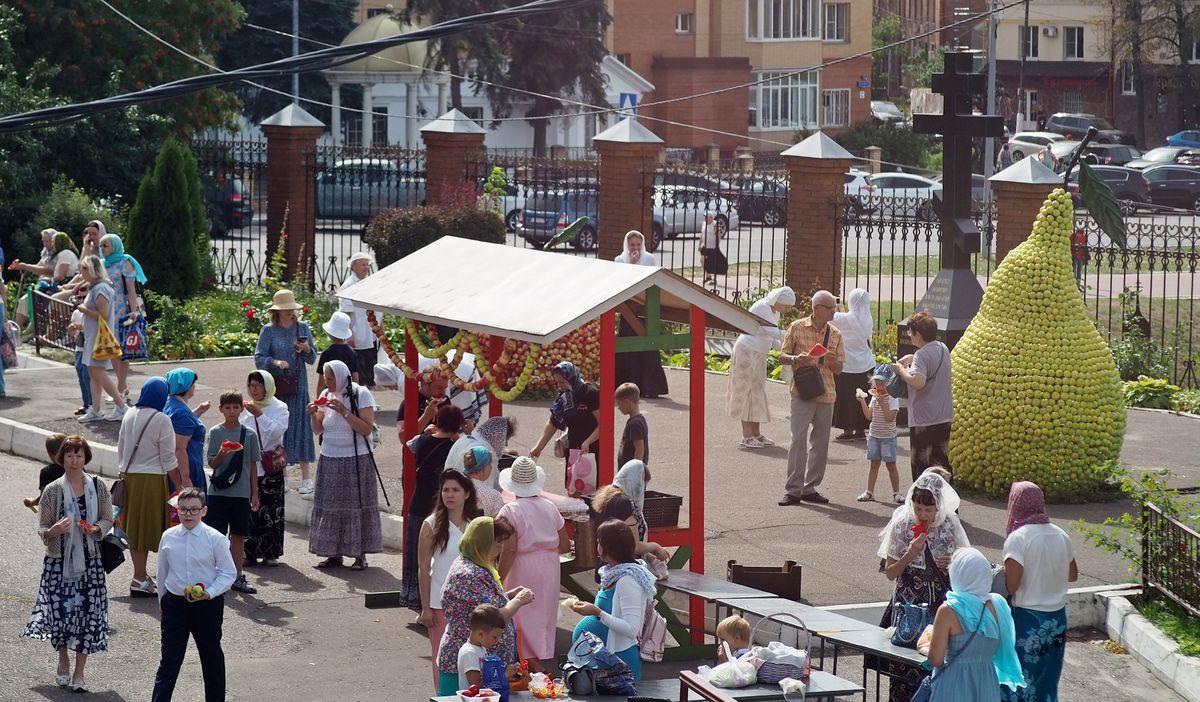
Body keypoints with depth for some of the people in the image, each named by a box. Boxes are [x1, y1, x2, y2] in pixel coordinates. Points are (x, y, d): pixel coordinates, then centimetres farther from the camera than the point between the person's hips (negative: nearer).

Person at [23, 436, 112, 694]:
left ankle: (79, 672, 14)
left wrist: (96, 529, -12)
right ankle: (63, 662, 25)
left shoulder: (97, 486, 0)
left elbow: (107, 519, 9)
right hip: (59, 560, -2)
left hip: (89, 559, 2)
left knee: (88, 614, 0)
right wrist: (55, 530, -23)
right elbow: (42, 530, -1)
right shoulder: (52, 491, -5)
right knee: (61, 613, -5)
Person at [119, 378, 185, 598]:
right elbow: (169, 459, -11)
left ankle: (141, 574, 24)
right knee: (146, 528, 0)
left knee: (134, 528, 14)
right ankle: (139, 580, 1)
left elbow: (121, 448, 14)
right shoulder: (161, 420, -13)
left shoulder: (130, 415, 5)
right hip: (151, 479, -6)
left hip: (129, 477, 6)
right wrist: (180, 484, -3)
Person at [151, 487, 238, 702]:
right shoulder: (168, 537, -2)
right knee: (169, 660, 0)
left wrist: (209, 593, -20)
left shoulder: (215, 539, -11)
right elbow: (163, 573, 10)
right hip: (175, 603, 1)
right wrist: (163, 604, 16)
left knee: (212, 658, 15)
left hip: (207, 605, -1)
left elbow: (228, 573, -5)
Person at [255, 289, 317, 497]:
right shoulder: (269, 331, 0)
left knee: (300, 427, -4)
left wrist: (307, 349, -12)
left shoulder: (302, 328, 5)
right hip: (275, 386, 0)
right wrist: (276, 362, -22)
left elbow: (312, 359, 8)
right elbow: (259, 358, -5)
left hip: (298, 387, 0)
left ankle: (306, 478, -3)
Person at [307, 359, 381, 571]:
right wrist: (313, 415, -8)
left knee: (356, 505, -3)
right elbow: (318, 431, 11)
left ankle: (360, 554, 2)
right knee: (330, 506, 2)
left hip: (356, 460, -5)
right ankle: (334, 553, 8)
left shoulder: (360, 395, -8)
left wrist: (344, 411, -22)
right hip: (330, 460, 5)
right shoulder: (326, 395, 7)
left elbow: (367, 429, -15)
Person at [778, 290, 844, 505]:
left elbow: (839, 369, 11)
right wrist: (795, 360, -19)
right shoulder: (797, 328, -1)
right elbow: (782, 356, 2)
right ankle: (794, 490, -9)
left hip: (826, 395, 4)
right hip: (802, 393, -4)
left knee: (820, 443, 6)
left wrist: (832, 361, -11)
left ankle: (810, 488, 15)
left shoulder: (835, 334, 9)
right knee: (798, 439, -11)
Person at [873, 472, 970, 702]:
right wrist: (911, 554, -17)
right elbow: (890, 573, -1)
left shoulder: (950, 524, 0)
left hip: (941, 604, 1)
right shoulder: (902, 525, -5)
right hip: (908, 605, -1)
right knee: (905, 670, -4)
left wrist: (953, 563, -9)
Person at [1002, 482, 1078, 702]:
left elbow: (1010, 586, -19)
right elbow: (1072, 575, 17)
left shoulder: (1018, 538, -16)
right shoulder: (1061, 536, 3)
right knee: (1046, 682, 15)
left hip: (1027, 620, -6)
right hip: (1057, 618, 6)